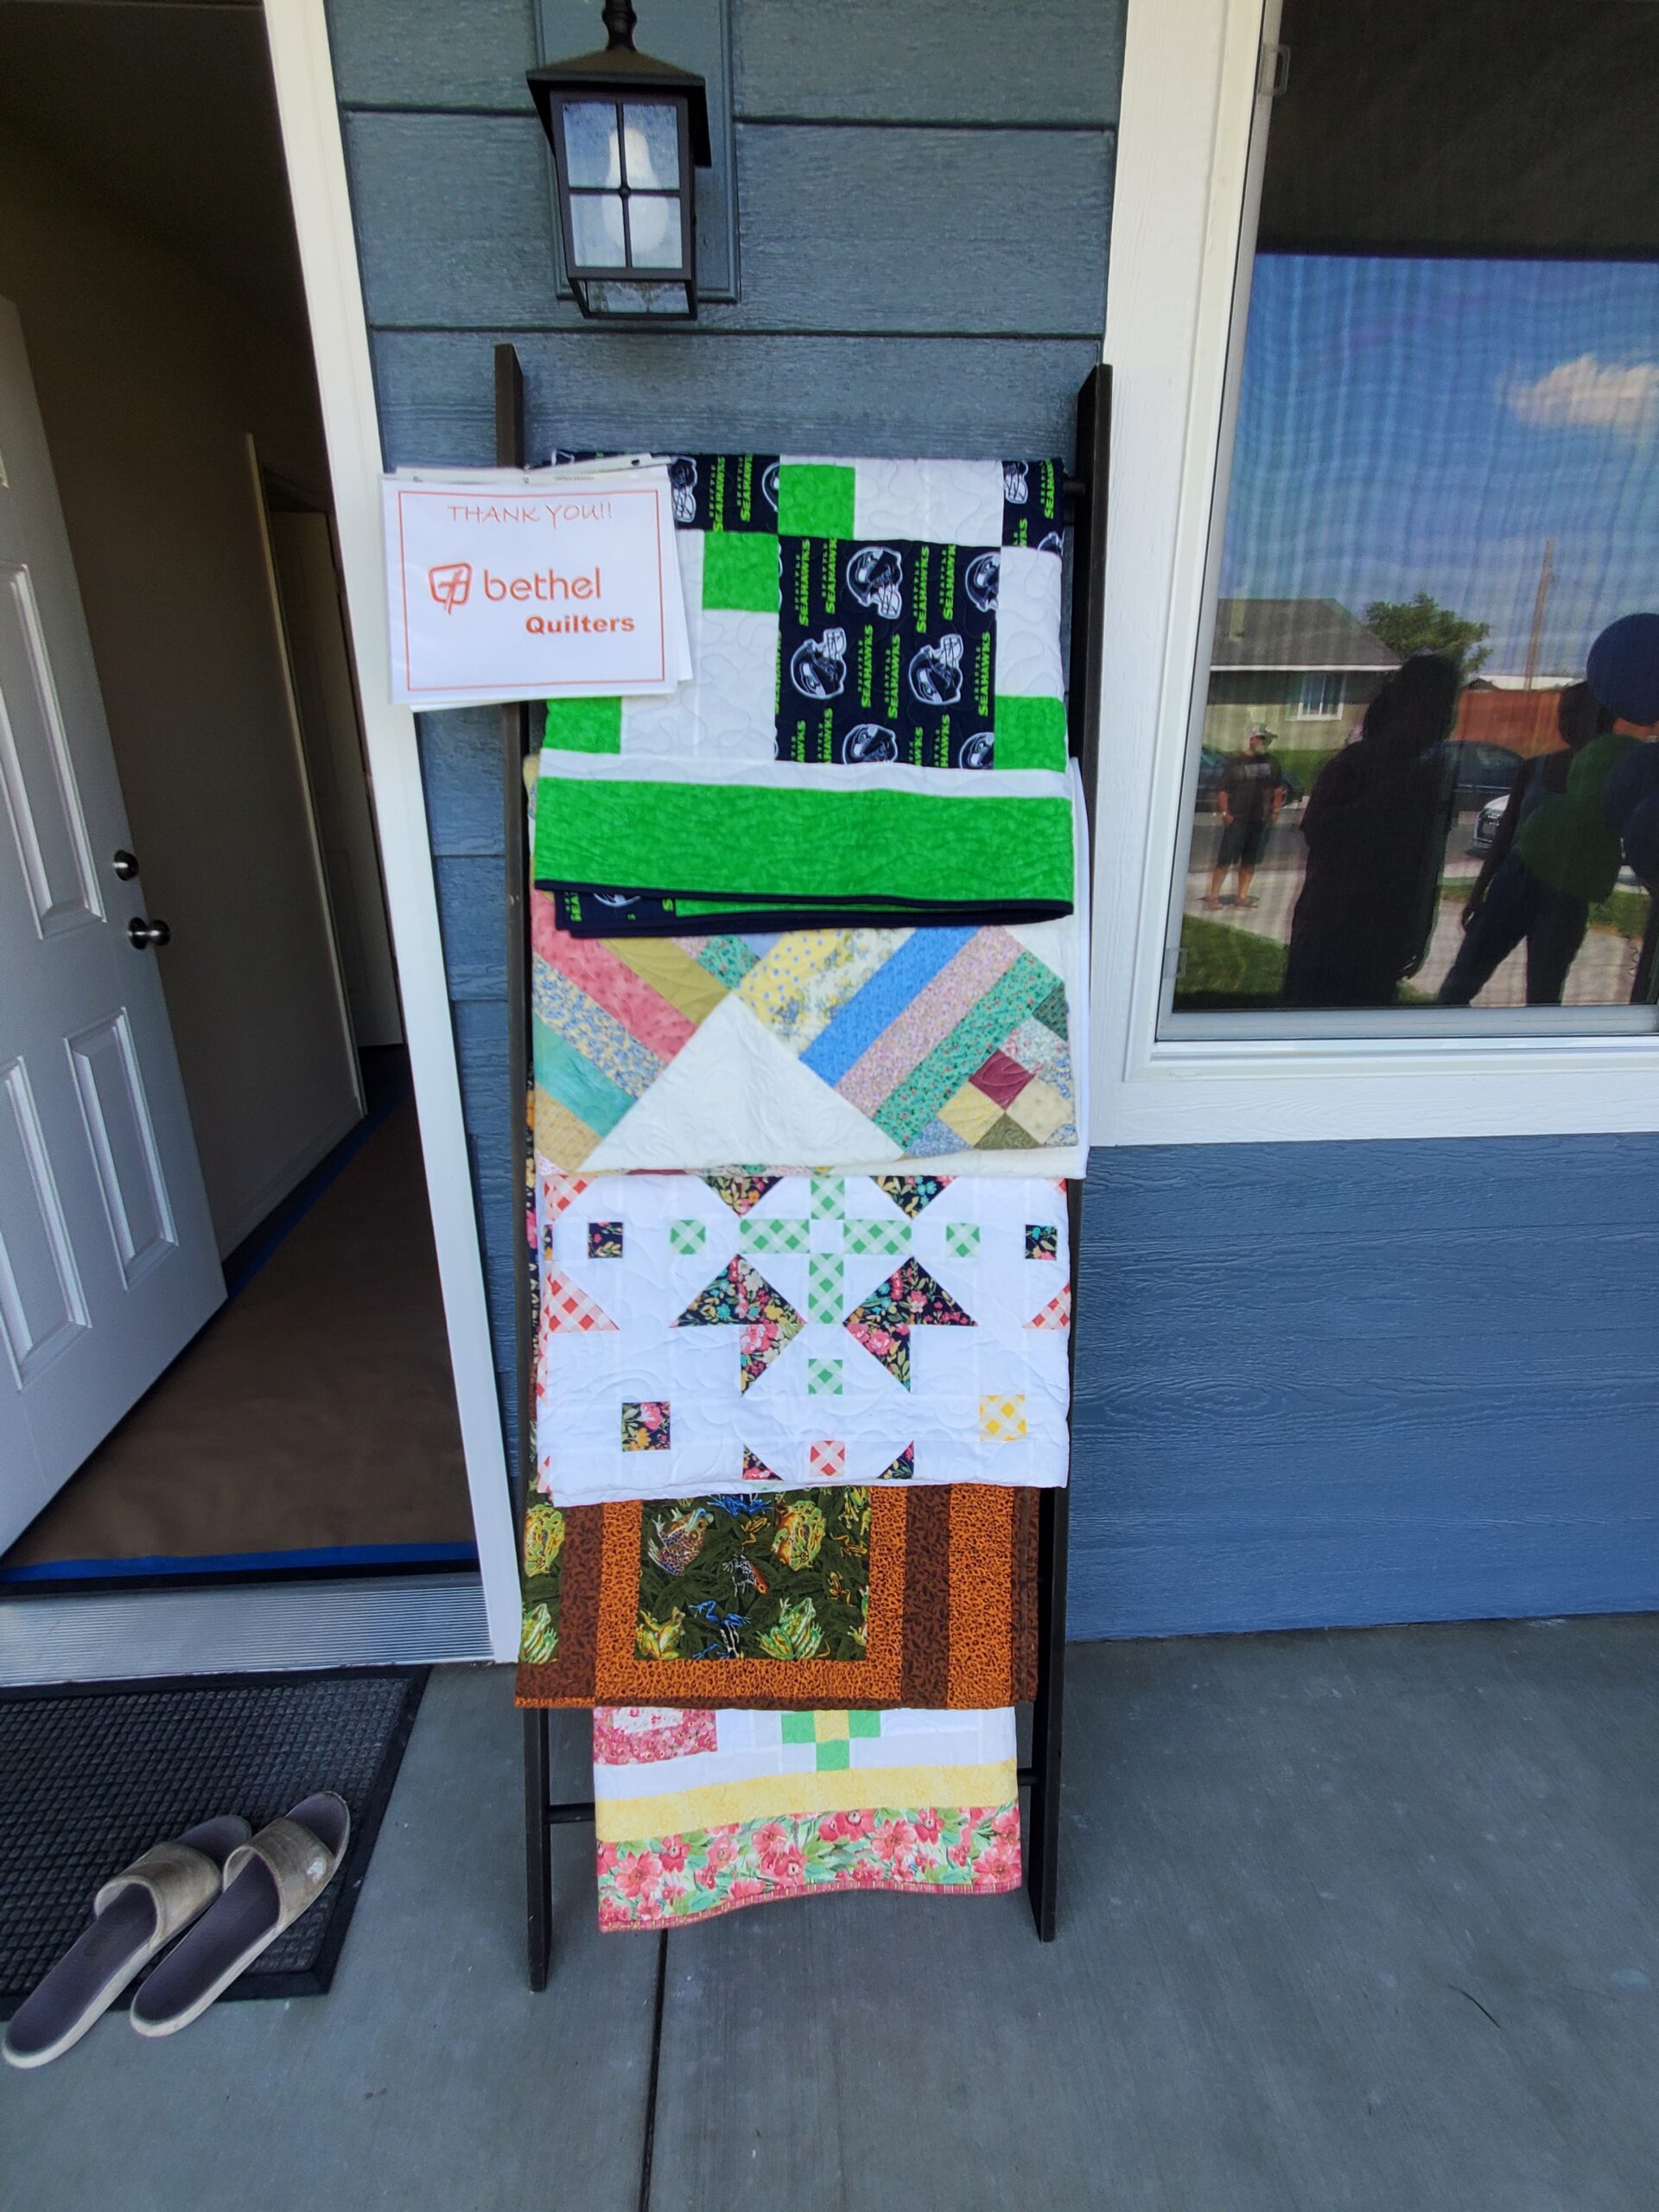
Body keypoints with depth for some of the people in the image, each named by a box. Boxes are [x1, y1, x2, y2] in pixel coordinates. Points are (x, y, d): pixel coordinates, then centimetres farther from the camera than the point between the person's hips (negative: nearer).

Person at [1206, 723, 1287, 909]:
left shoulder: (1271, 763, 12)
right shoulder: (1235, 761, -2)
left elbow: (1278, 788, 20)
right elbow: (1222, 789, -6)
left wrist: (1275, 810, 11)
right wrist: (1225, 813, -14)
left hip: (1260, 819, 5)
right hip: (1237, 817, -5)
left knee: (1250, 860, 8)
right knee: (1225, 858, -10)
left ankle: (1242, 896, 14)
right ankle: (1214, 895, -7)